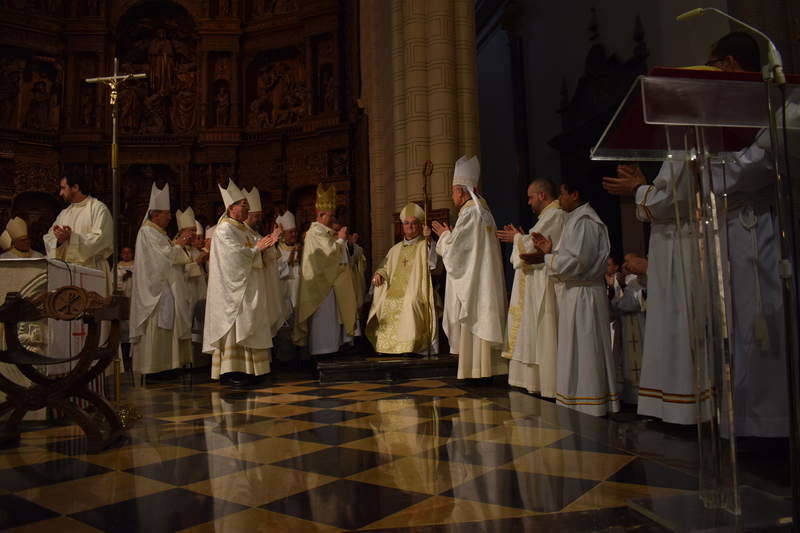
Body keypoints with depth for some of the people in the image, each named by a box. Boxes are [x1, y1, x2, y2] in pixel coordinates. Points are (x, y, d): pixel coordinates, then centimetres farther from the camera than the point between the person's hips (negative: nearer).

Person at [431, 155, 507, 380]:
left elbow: (453, 249, -14)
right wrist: (450, 235, 19)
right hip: (483, 279, 9)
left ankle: (476, 372, -2)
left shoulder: (469, 214, -14)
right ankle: (487, 370, 15)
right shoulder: (484, 212, 16)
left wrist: (445, 234, 4)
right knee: (482, 320, 11)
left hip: (471, 279, -9)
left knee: (472, 321, -5)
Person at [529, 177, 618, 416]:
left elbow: (577, 261, -22)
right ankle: (584, 402, 22)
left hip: (583, 295, -10)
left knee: (583, 351, -4)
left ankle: (588, 405, 5)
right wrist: (551, 251, 10)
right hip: (576, 291, 10)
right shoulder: (577, 220, 16)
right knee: (579, 351, 14)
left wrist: (545, 258, -13)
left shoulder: (584, 222, -15)